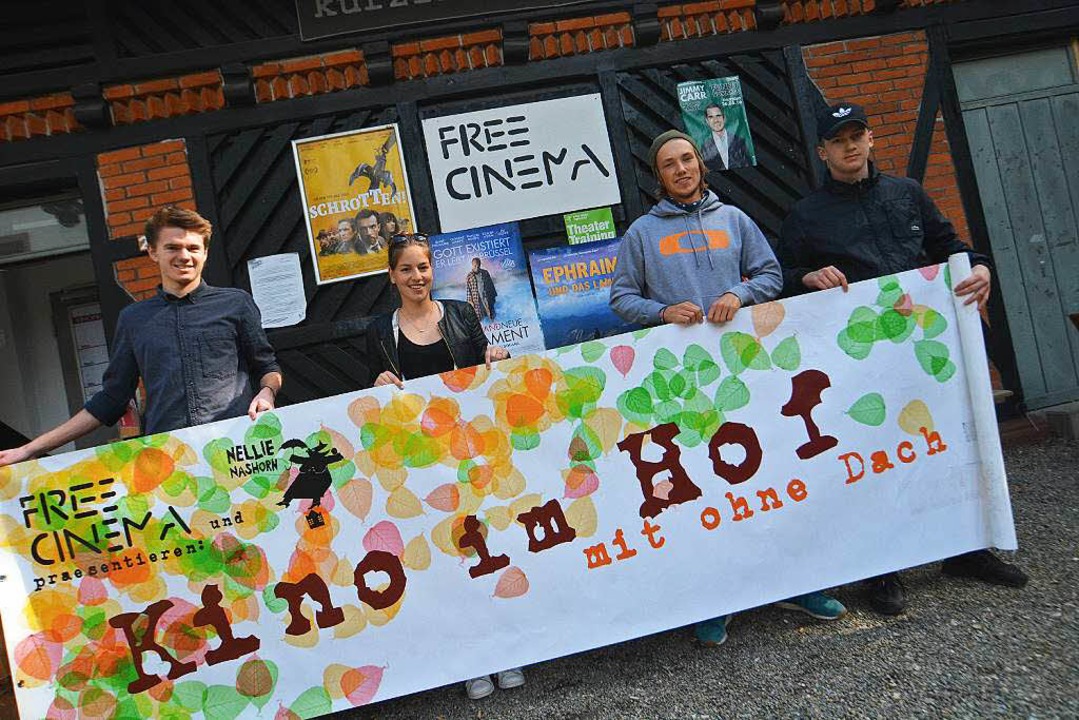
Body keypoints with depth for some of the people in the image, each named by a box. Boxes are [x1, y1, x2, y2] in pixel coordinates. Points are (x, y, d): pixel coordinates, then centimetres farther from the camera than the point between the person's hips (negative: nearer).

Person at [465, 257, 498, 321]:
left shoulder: (485, 273, 5)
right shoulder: (468, 276, -3)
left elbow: (491, 284, 12)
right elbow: (467, 289, -2)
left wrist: (493, 296, 12)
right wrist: (470, 301, -6)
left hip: (487, 298, 3)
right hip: (477, 300, -3)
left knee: (491, 316, 6)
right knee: (478, 319, 0)